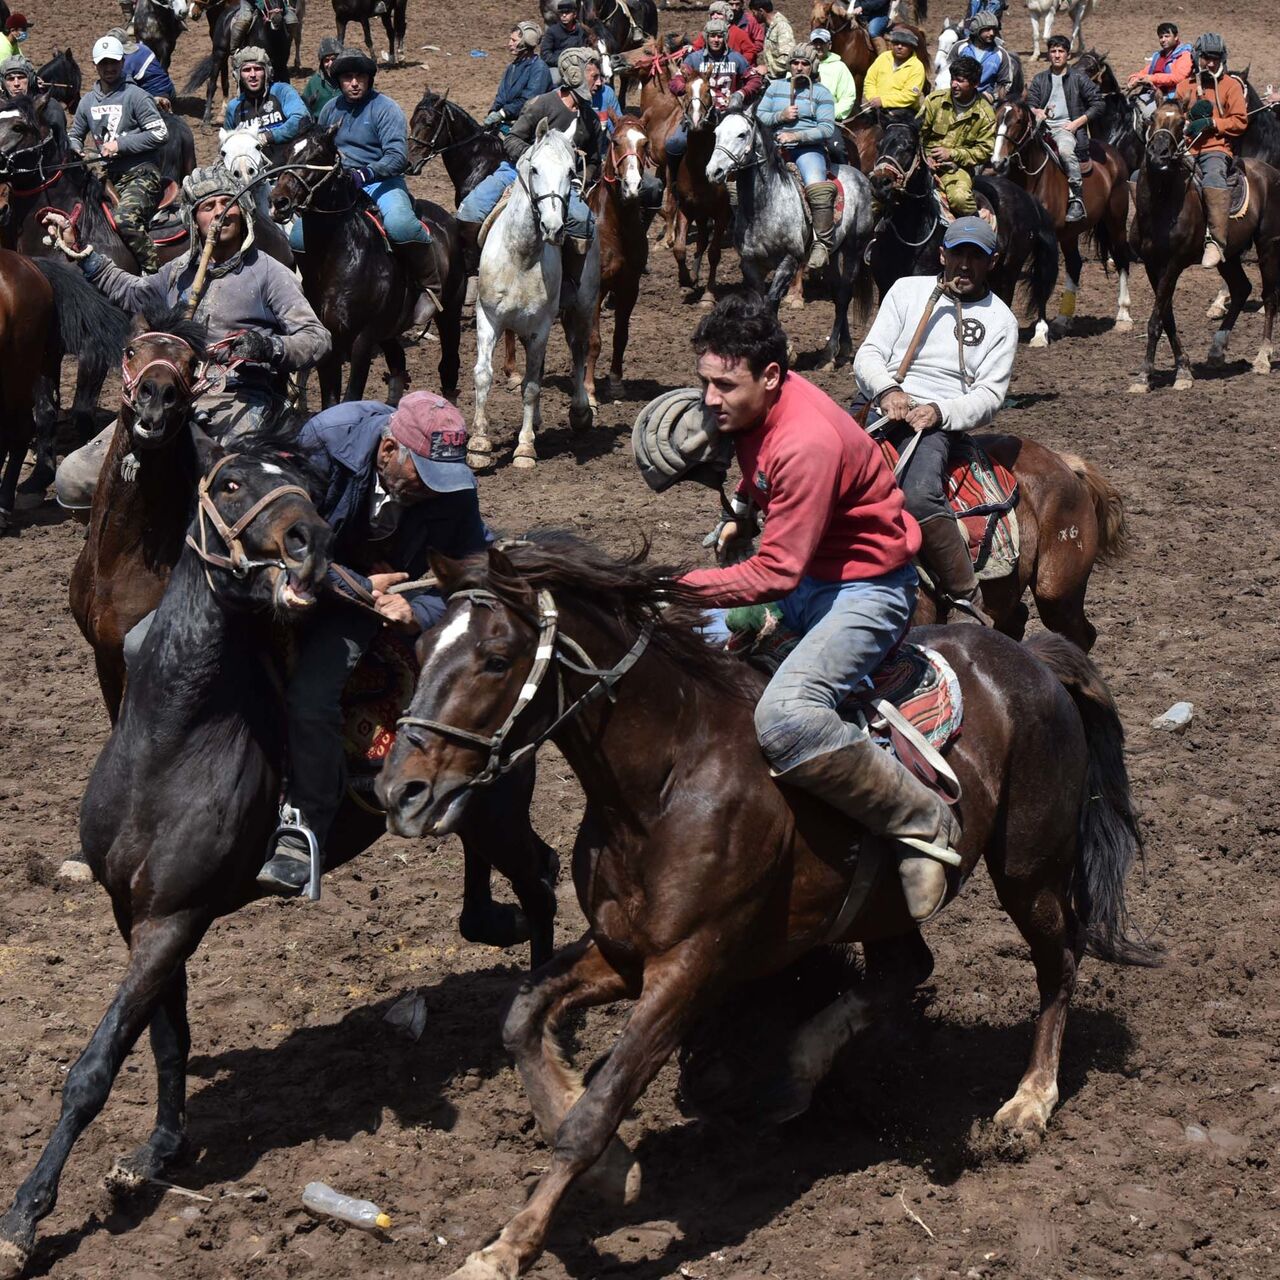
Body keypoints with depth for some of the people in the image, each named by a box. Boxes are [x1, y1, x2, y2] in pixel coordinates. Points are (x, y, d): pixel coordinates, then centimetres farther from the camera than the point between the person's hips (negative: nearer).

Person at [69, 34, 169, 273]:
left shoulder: (134, 96, -6)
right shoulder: (88, 101, 13)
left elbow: (159, 132, -12)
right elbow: (74, 134, 27)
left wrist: (120, 144, -14)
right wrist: (76, 149, 3)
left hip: (141, 173, -8)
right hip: (110, 177, 8)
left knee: (125, 218, -31)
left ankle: (153, 269, -22)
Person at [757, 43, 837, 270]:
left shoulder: (821, 93, 5)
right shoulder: (776, 87, 17)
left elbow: (827, 129, -5)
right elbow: (759, 116, 12)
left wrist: (797, 136, -15)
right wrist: (780, 116, -7)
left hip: (809, 147, -4)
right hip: (776, 146, 4)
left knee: (818, 187, -31)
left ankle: (822, 243, -23)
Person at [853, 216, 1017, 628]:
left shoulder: (999, 321, 12)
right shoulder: (907, 290, 16)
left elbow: (989, 395, 3)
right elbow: (868, 354, 9)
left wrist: (938, 411, -16)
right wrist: (887, 391, -13)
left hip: (936, 420, -3)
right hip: (882, 403, 3)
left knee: (919, 497, -34)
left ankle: (968, 603, -26)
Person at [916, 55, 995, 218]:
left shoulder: (985, 115, -3)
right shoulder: (935, 99, 1)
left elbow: (985, 151, -2)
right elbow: (918, 130, 6)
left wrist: (952, 154, -12)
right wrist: (925, 157, -10)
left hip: (957, 167, -2)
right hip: (928, 162, 2)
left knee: (960, 197, -33)